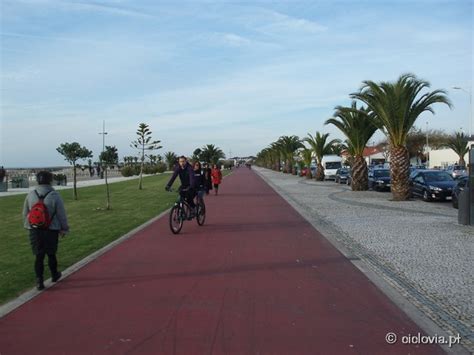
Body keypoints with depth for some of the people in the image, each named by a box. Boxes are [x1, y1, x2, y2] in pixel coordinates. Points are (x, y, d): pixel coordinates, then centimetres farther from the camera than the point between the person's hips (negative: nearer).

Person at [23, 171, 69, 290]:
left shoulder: (30, 195, 0)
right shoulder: (55, 196, -11)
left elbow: (25, 214, 9)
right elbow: (61, 215, -5)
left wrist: (28, 226, 23)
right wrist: (64, 229, 7)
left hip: (35, 231, 2)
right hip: (51, 230, -2)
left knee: (39, 256, 7)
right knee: (51, 254, 15)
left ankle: (39, 280, 2)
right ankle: (54, 275, 32)